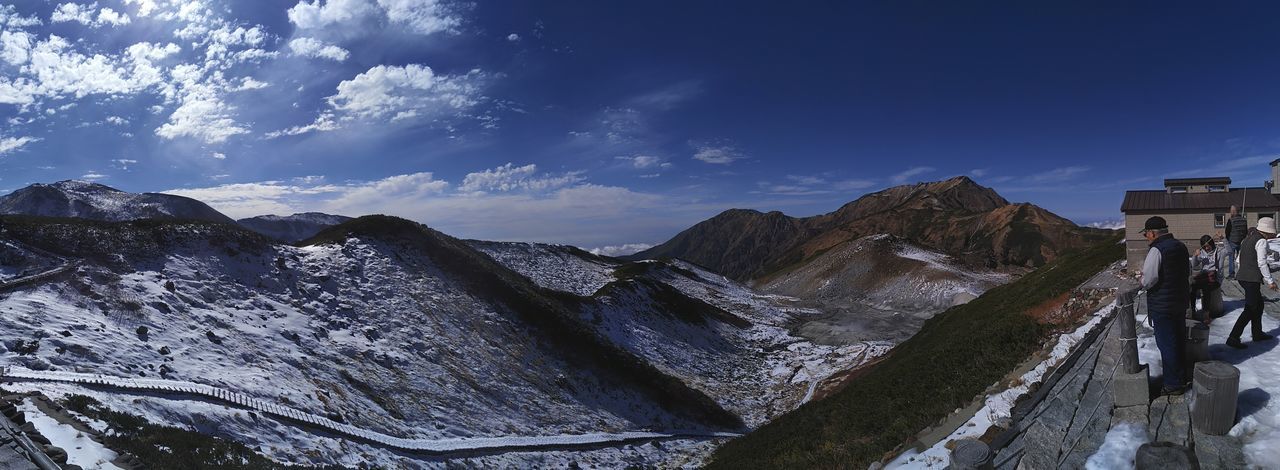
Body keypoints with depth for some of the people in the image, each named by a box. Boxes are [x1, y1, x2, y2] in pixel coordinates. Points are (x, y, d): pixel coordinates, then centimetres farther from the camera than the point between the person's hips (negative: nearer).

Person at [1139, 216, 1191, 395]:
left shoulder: (1156, 250, -22)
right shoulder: (1181, 246, 7)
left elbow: (1147, 280, -23)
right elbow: (1188, 272, 18)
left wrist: (1143, 284, -3)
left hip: (1162, 305, -9)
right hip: (1181, 301, 9)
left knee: (1167, 344, 1)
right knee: (1180, 340, 20)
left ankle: (1173, 384, 9)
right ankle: (1182, 377, 34)